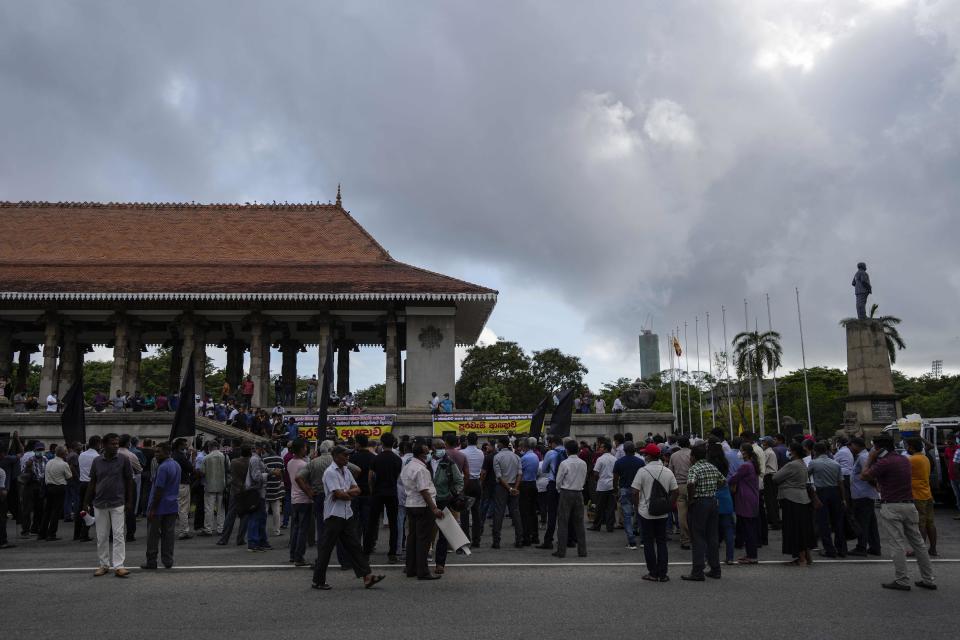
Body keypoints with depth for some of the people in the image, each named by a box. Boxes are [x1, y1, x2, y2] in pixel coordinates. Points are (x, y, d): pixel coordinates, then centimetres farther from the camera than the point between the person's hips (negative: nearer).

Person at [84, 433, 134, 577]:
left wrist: (129, 501, -1)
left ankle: (118, 566, -4)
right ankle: (104, 565, 20)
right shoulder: (97, 461, 3)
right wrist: (88, 503, 7)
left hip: (118, 503, -2)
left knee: (119, 535, -6)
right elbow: (92, 483, 9)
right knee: (102, 537, 9)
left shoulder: (124, 460, -3)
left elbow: (129, 481, 2)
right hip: (99, 504, 2)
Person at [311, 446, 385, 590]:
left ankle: (367, 576, 4)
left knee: (354, 546, 5)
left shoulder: (346, 471, 13)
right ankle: (318, 581, 12)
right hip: (334, 515, -8)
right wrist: (350, 495, -2)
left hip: (347, 514, 8)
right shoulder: (330, 472, -13)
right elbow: (339, 494, -20)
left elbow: (357, 490, 7)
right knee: (326, 548, 1)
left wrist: (345, 493, -13)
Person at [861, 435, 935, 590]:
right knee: (918, 542, 12)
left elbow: (864, 476, -7)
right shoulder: (905, 460, 13)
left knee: (897, 544, -3)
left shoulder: (884, 463, -14)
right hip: (909, 505, 8)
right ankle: (928, 579, 18)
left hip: (891, 507, -8)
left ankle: (902, 581, -1)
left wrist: (870, 459, 2)